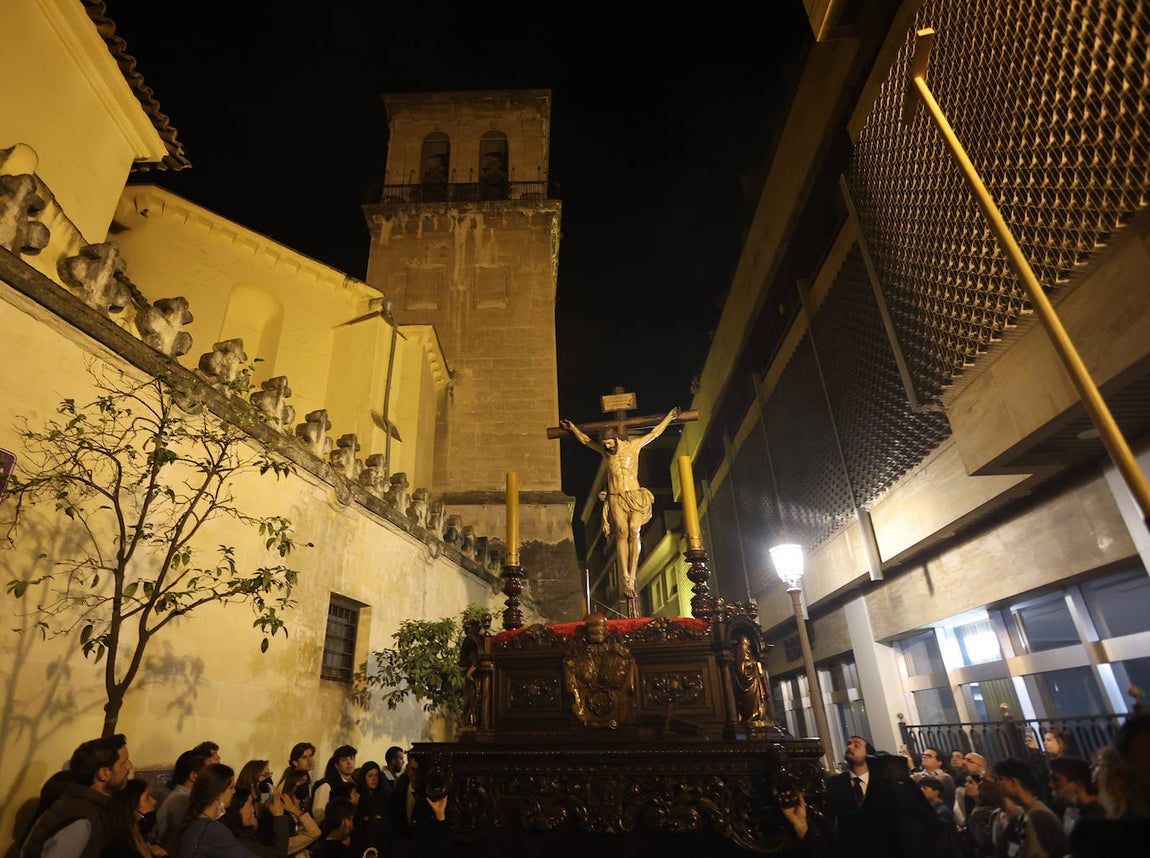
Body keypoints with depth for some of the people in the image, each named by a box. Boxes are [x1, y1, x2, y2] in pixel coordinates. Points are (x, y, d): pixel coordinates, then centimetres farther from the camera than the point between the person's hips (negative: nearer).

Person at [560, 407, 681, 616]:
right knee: (622, 533, -14)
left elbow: (654, 433, 16)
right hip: (615, 498, 1)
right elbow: (585, 440, 25)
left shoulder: (633, 446, 4)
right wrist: (573, 428, 28)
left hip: (635, 496, -1)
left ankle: (632, 575, -19)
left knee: (634, 530, -18)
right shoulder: (605, 451, 9)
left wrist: (669, 417, 20)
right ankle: (625, 577, -18)